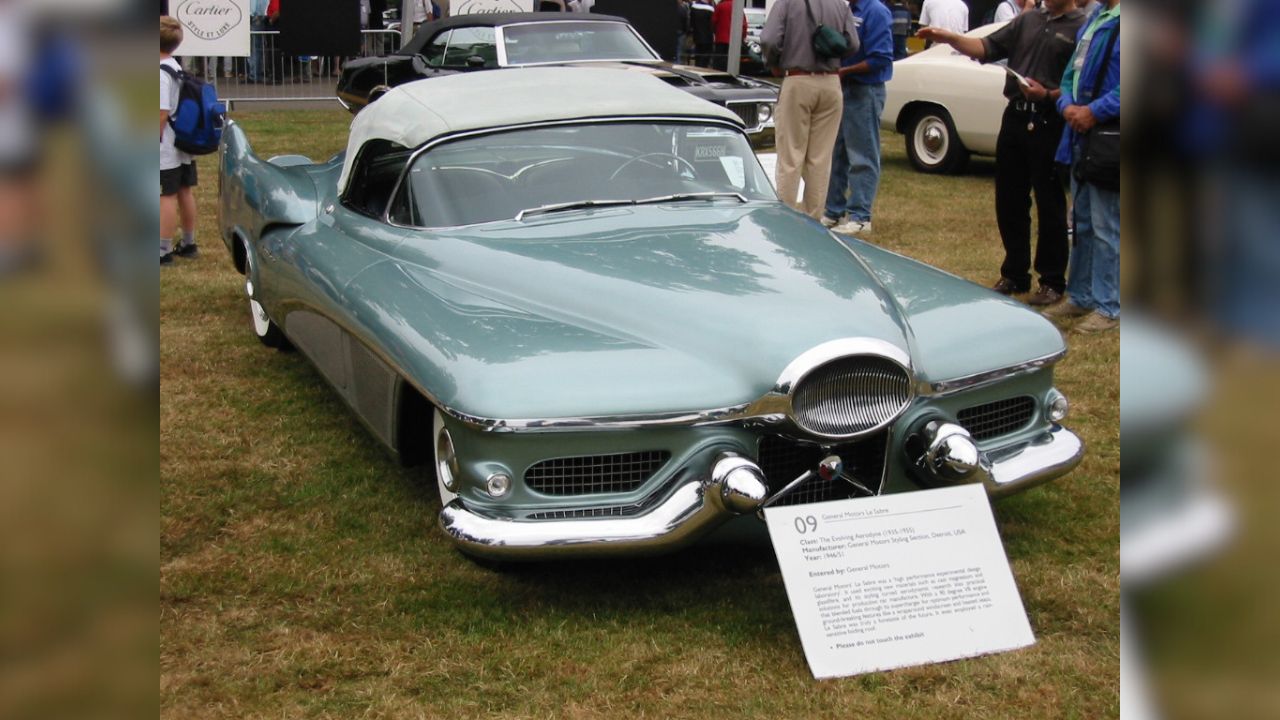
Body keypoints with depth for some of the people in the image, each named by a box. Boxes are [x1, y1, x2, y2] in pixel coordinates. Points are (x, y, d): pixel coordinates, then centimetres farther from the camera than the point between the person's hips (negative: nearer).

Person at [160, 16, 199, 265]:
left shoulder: (161, 73, -19)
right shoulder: (178, 69, 11)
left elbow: (162, 113, -24)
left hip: (167, 150, -9)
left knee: (167, 197, -5)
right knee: (185, 192, 15)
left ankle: (164, 250, -1)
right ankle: (188, 243, 25)